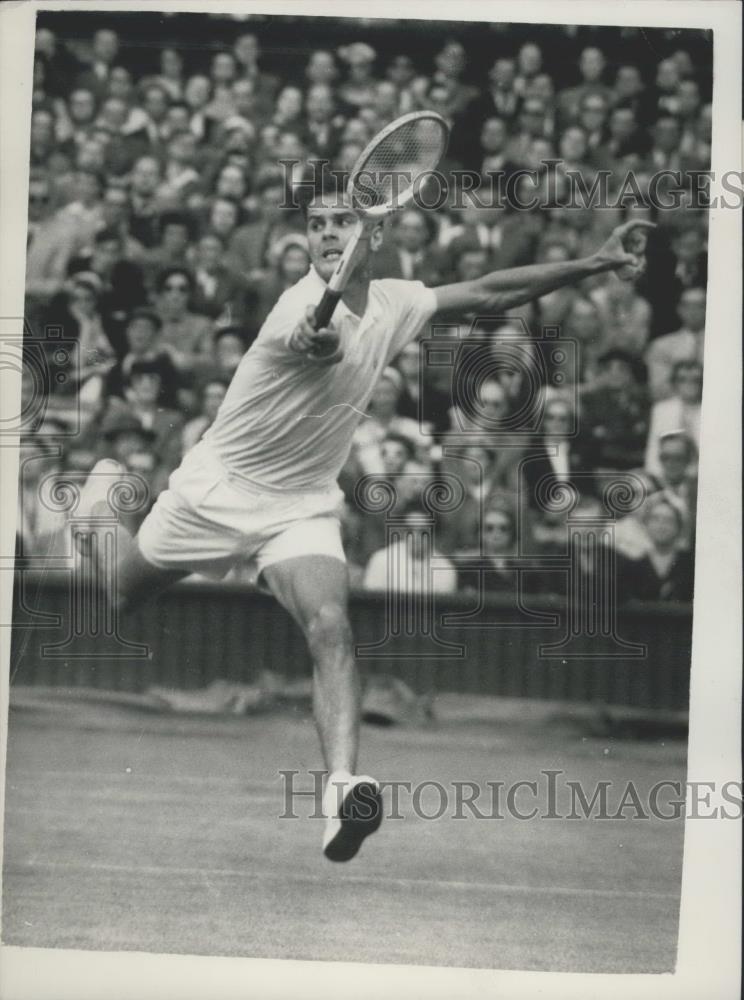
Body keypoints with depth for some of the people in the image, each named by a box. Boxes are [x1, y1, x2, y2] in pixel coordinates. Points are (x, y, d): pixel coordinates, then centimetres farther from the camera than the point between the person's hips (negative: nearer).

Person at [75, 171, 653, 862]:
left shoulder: (393, 305, -4)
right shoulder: (305, 306, -27)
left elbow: (486, 294, 7)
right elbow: (319, 342, -52)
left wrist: (592, 264, 1)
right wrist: (316, 338, -77)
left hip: (303, 505, 3)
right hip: (219, 487, -3)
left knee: (330, 628, -23)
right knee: (117, 596, 18)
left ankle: (341, 788, -35)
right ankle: (108, 495, 52)